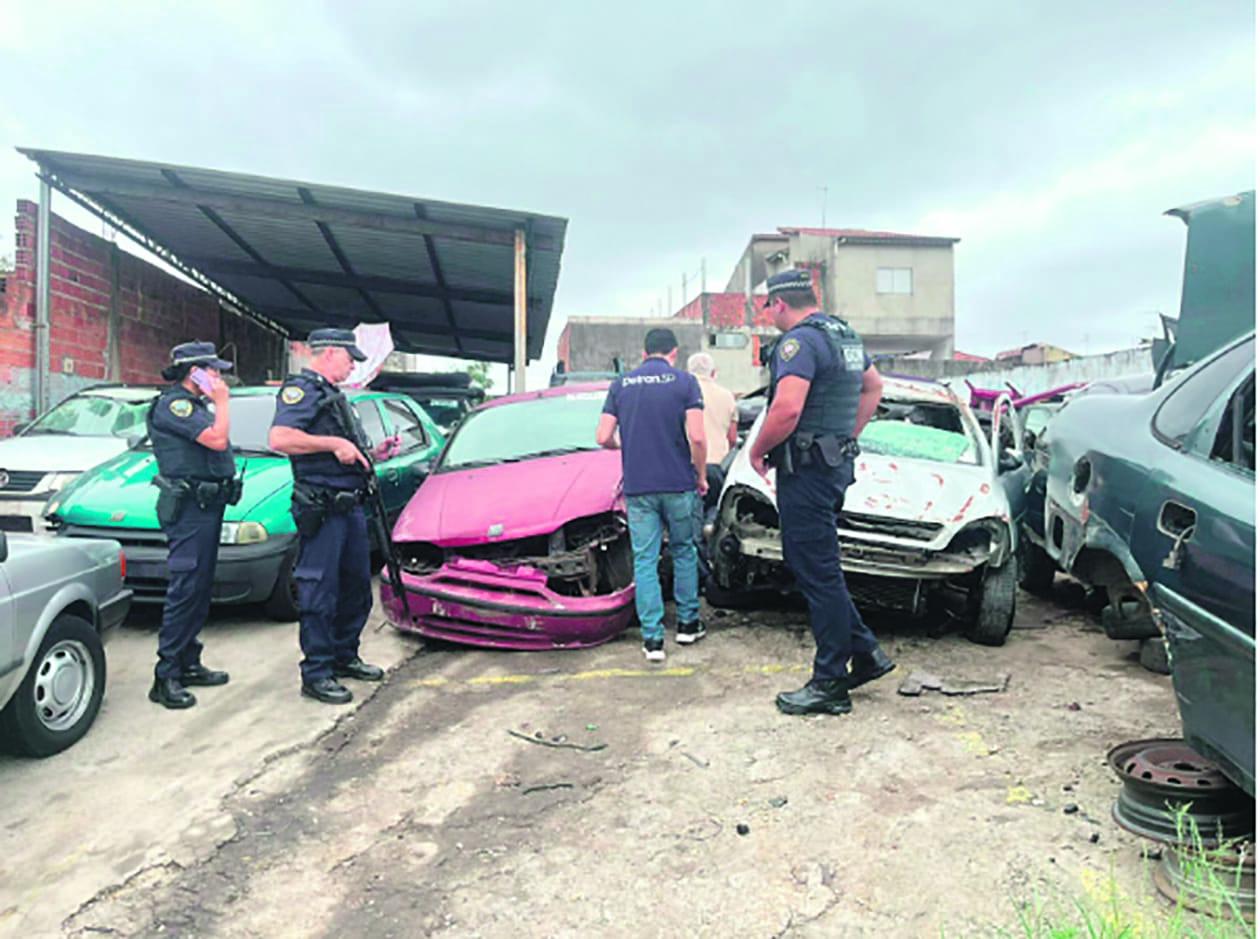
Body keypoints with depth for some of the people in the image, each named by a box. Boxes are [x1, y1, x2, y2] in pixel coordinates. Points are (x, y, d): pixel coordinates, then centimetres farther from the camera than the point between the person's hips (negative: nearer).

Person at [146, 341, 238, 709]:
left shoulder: (193, 405, 19)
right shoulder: (174, 404, -12)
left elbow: (216, 445, 19)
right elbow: (217, 440, -21)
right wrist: (221, 401, -11)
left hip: (207, 505, 11)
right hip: (190, 508, -11)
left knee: (199, 589, 14)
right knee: (185, 591, -10)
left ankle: (188, 664, 24)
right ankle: (166, 678, -4)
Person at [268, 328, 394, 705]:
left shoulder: (333, 395, 22)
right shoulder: (301, 389, -8)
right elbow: (279, 439, -25)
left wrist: (370, 452, 15)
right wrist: (334, 443, -23)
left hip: (350, 505, 10)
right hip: (322, 509, -10)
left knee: (356, 586, 16)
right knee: (320, 592, -3)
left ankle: (345, 656, 30)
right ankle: (316, 674, 6)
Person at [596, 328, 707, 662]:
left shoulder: (621, 384, 7)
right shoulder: (684, 381, -2)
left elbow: (603, 437, 1)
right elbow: (696, 436, -12)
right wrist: (701, 475, 2)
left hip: (637, 487, 1)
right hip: (678, 484, -1)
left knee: (645, 560, 4)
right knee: (684, 552, 16)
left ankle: (653, 638, 3)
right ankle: (688, 624, 25)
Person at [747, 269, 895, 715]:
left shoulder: (799, 341, -15)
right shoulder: (846, 336, 16)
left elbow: (787, 409, -28)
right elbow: (873, 386, 30)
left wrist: (757, 451, -12)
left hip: (806, 472, -10)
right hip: (836, 463, 10)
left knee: (818, 573, -2)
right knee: (817, 568, 19)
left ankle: (830, 685, 9)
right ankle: (865, 652, 23)